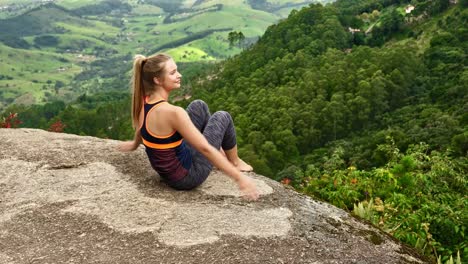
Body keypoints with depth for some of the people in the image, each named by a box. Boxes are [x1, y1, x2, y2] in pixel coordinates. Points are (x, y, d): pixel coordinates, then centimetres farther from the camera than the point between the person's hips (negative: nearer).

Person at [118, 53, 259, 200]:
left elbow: (142, 130, 15)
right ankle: (235, 162, 28)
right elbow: (205, 148, -32)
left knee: (199, 106, 14)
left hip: (166, 169, 8)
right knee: (222, 117, 4)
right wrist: (239, 177, -29)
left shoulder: (143, 101, -7)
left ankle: (220, 154, 30)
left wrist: (135, 144, 37)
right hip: (186, 177, -8)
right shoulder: (172, 112, -32)